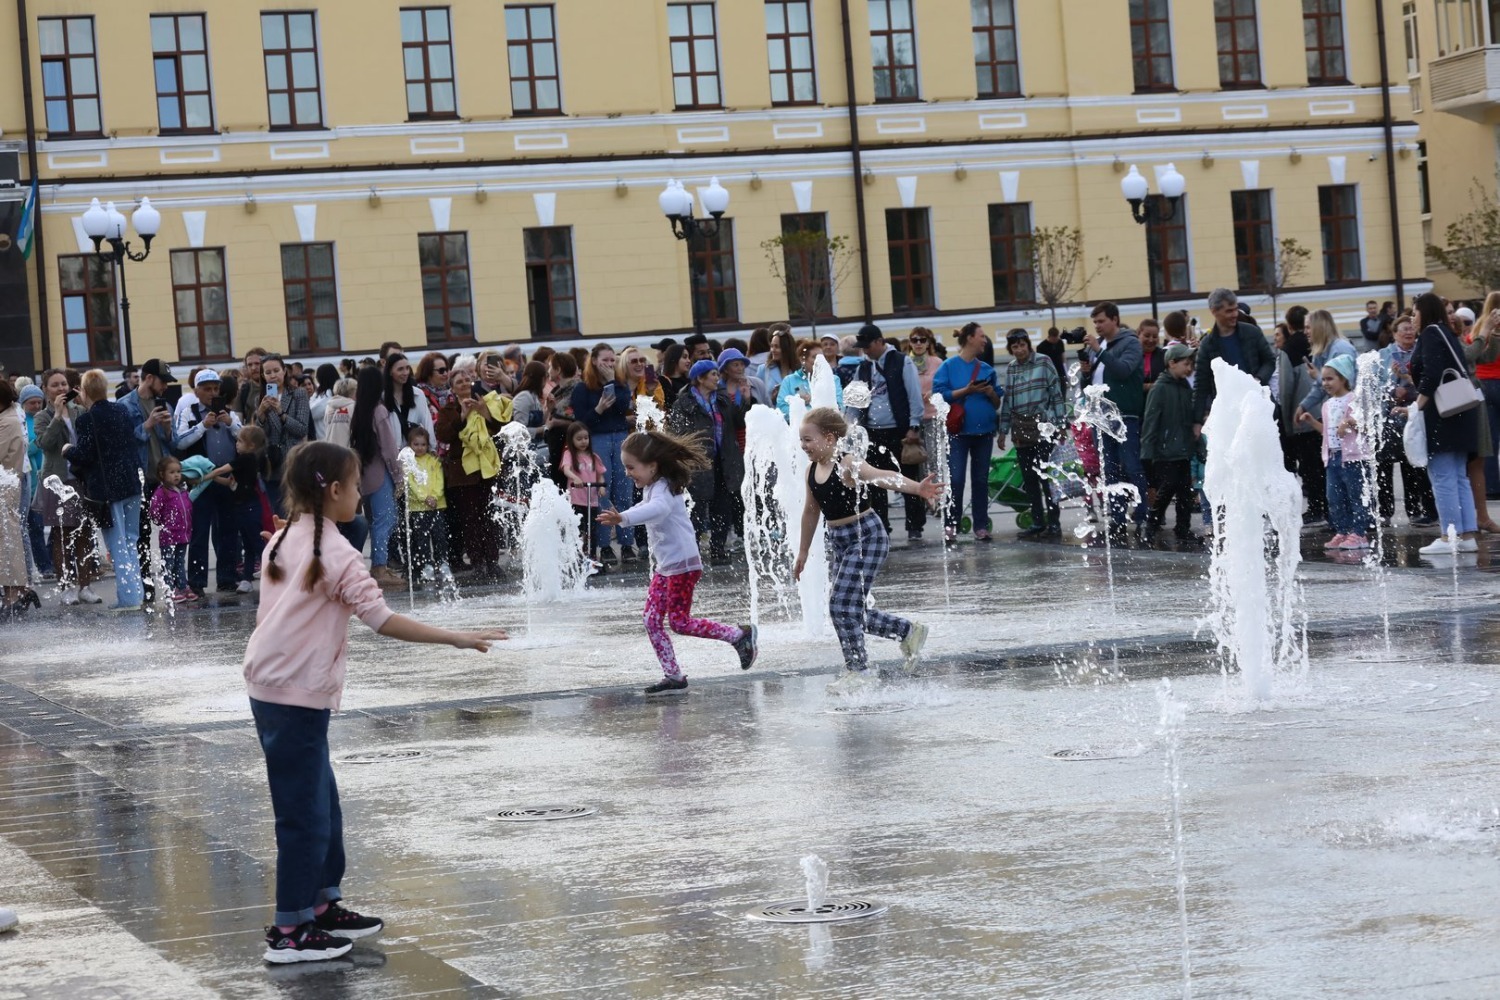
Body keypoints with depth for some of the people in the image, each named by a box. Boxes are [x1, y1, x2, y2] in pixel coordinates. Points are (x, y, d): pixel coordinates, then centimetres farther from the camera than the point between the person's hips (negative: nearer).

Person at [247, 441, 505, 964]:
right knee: (306, 815, -1)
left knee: (323, 806, 18)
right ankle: (289, 933, 5)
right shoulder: (335, 552, -14)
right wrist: (457, 639, -18)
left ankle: (323, 906, 27)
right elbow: (384, 621, -20)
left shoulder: (284, 540, 10)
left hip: (270, 686, 9)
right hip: (298, 698, -9)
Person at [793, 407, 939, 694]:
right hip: (838, 541, 8)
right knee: (851, 611, 11)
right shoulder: (812, 471, 4)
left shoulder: (848, 464, -18)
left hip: (867, 538, -8)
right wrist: (802, 554, 24)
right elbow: (811, 512, 17)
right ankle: (909, 632, 30)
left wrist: (917, 488, -54)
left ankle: (858, 669, 2)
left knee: (842, 606, -13)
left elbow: (883, 477, -36)